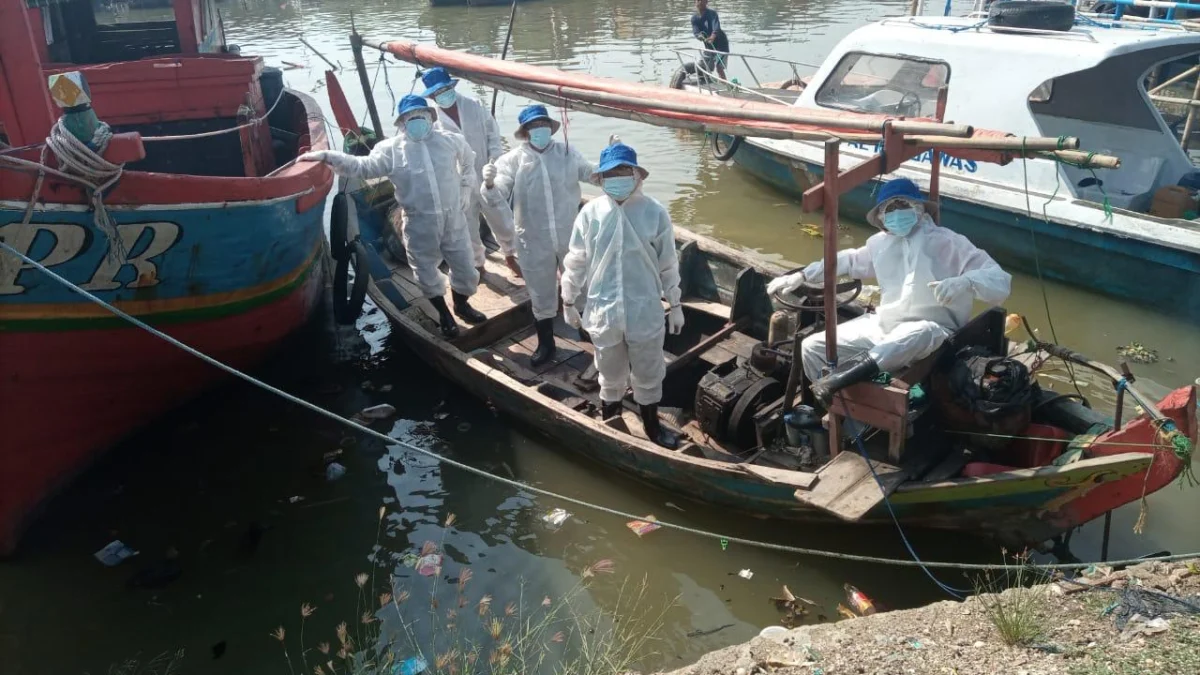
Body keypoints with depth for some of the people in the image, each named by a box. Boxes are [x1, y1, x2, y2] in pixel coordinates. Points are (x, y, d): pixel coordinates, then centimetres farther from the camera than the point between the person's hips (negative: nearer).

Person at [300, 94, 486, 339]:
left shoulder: (452, 141, 0)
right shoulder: (391, 149, -5)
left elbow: (469, 164, 19)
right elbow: (361, 167, -6)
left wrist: (465, 193, 12)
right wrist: (326, 156, -16)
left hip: (453, 219, 2)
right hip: (419, 225, -1)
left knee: (466, 269, 11)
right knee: (427, 274, 11)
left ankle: (461, 305, 41)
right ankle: (443, 313, 37)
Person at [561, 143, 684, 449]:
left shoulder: (655, 213, -10)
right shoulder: (590, 213, -8)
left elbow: (668, 264, -1)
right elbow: (575, 261, 2)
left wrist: (675, 305, 4)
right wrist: (568, 302, 8)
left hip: (645, 311, 0)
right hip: (603, 311, 1)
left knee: (648, 372, 16)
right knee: (610, 371, 19)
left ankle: (651, 425, 38)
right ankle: (608, 419, 41)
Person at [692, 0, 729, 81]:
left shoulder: (712, 13, -19)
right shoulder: (694, 18, -2)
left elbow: (716, 26, -37)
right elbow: (695, 31, -17)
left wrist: (713, 36, -59)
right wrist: (699, 36, -42)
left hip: (721, 44, -7)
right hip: (708, 46, 7)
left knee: (719, 67, -21)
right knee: (704, 68, 13)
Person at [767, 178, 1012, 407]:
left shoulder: (948, 242, -7)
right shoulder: (880, 243, 10)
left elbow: (1000, 281, -14)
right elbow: (849, 260, 30)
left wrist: (965, 281, -36)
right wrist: (802, 275, 22)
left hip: (934, 332, -6)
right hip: (883, 327, 6)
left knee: (919, 333, -44)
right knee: (811, 348, -6)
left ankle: (845, 376, -45)